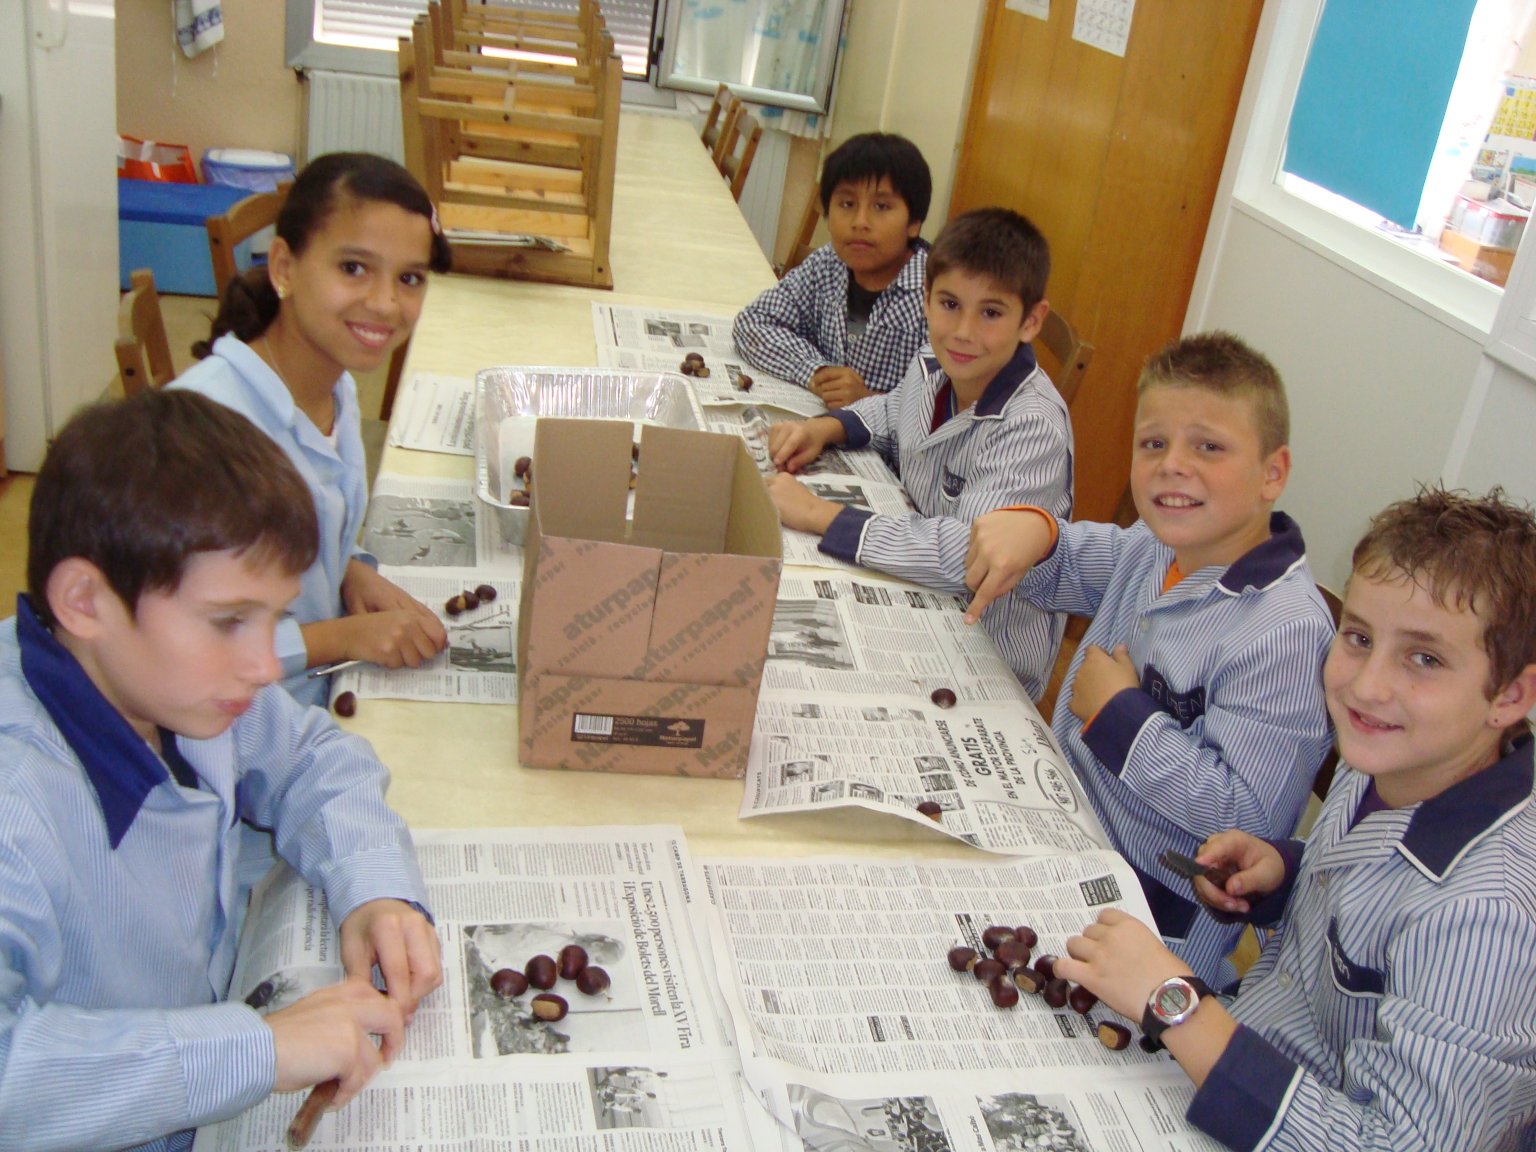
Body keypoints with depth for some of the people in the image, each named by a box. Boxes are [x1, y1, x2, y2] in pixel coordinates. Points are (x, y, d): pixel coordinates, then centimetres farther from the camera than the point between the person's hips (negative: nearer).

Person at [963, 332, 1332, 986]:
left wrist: (1118, 713, -20)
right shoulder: (1159, 550, 1)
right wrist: (1030, 531, -8)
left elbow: (1246, 813, -28)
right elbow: (1062, 569, 18)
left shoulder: (1286, 632, -25)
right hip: (1069, 846, 8)